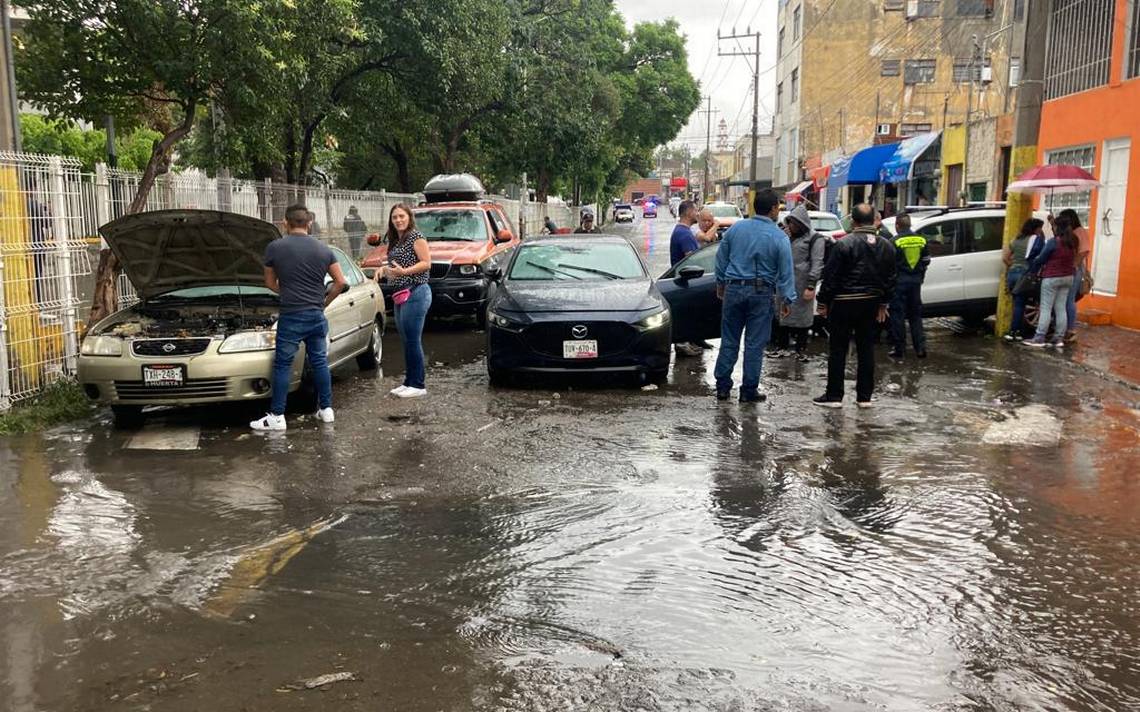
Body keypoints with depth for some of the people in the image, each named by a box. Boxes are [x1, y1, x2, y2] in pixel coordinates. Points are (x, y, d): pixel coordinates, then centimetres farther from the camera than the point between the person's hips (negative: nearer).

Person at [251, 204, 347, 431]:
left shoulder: (275, 248, -4)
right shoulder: (323, 249, 4)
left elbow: (270, 282, 7)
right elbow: (340, 282, 5)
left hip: (291, 316, -4)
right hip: (317, 315, 4)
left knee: (283, 365, 2)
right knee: (320, 362, 14)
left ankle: (277, 416, 3)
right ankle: (326, 409, 19)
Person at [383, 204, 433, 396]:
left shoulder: (416, 237, -6)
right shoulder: (394, 241, 19)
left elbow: (426, 263, -14)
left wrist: (403, 271, -24)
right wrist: (388, 272, 7)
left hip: (415, 293, -9)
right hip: (400, 295, 9)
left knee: (413, 340, -9)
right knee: (406, 341, 11)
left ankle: (418, 385, -5)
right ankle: (409, 382, 18)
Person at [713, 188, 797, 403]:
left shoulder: (736, 228, 2)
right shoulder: (779, 237, -8)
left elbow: (721, 259, 10)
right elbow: (786, 272, -6)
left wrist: (721, 284, 22)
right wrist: (788, 298, 2)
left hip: (734, 289, 3)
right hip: (761, 293, -3)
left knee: (729, 341, 10)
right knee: (755, 344, 4)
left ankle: (722, 386, 13)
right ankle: (749, 391, 8)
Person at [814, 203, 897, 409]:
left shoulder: (844, 244, -13)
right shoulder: (886, 246, 5)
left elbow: (831, 276, -12)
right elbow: (890, 278, 11)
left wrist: (824, 302, -3)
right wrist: (883, 303, 21)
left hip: (844, 303, -5)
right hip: (871, 303, 5)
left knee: (838, 349, 2)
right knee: (866, 349, 11)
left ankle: (834, 396, 6)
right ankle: (864, 397, 15)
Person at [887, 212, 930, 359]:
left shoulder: (895, 241, -11)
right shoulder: (921, 240, 6)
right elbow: (926, 261, 9)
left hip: (900, 281, -5)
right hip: (916, 281, 5)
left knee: (898, 315, 2)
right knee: (916, 315, 13)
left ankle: (899, 348, 2)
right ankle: (920, 347, 11)